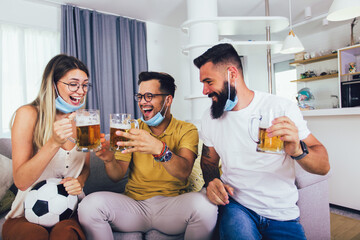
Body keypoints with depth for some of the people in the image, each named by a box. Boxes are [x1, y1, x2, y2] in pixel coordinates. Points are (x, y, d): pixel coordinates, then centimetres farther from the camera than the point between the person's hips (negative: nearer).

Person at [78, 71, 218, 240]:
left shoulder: (186, 130, -1)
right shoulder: (133, 129, 8)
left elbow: (184, 172, -20)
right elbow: (118, 175, 2)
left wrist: (159, 149, -40)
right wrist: (109, 160, -21)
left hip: (171, 206, -1)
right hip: (134, 204, 2)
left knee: (204, 204, -32)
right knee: (90, 205, -24)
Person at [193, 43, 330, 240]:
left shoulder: (283, 108, -10)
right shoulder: (210, 117, 0)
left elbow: (323, 167, -8)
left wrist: (297, 150, -30)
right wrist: (211, 182, -9)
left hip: (282, 214, 0)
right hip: (235, 206, 1)